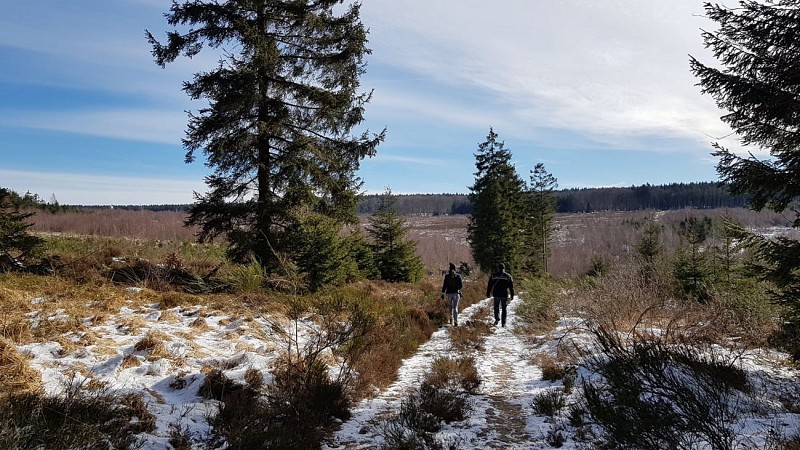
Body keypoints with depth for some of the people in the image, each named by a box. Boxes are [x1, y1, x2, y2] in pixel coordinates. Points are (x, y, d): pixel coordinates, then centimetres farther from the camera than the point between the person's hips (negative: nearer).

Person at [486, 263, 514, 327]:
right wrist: (512, 295, 9)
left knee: (496, 307, 17)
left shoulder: (493, 275, 2)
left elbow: (490, 285, 4)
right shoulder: (508, 276, 3)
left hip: (496, 294, 0)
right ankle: (503, 323, 6)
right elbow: (511, 287, 4)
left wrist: (488, 293, 10)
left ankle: (497, 319, -3)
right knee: (504, 309, 8)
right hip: (504, 295, 0)